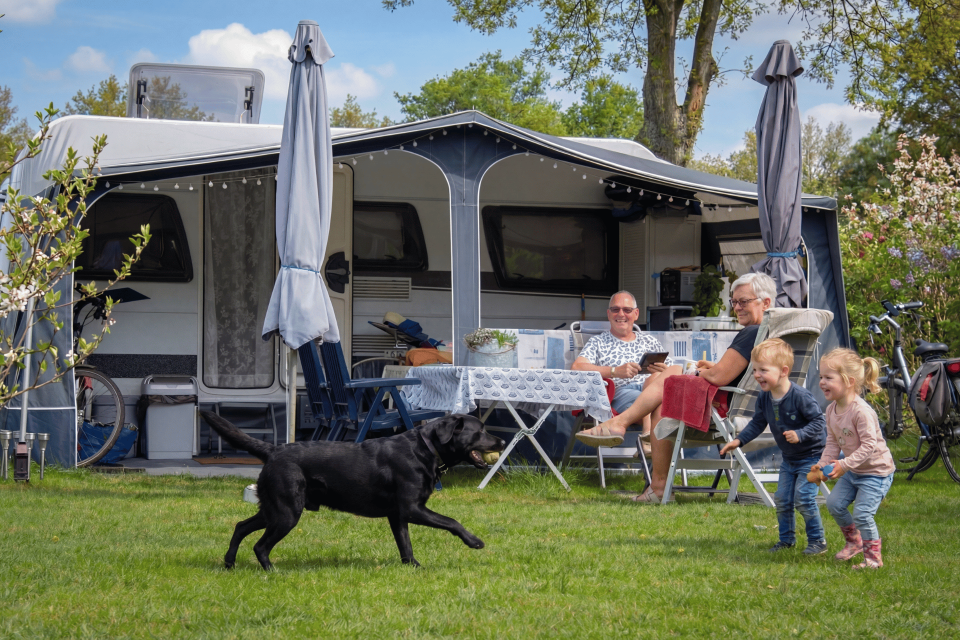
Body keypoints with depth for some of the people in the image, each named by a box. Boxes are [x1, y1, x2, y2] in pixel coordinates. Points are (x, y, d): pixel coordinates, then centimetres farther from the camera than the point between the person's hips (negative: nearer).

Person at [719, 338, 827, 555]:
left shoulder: (800, 396, -27)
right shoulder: (764, 398, -5)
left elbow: (818, 421, -23)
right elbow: (757, 423, 8)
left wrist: (800, 435, -36)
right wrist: (739, 440, -1)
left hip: (811, 457, -7)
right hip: (788, 458, 7)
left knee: (803, 499, -12)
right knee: (782, 500, 10)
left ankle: (817, 540, 2)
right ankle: (787, 538, 26)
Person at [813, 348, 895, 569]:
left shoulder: (861, 411, -29)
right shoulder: (832, 410, -1)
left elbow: (869, 445, -31)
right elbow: (832, 442, 6)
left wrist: (845, 464, -36)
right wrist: (823, 463, -9)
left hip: (876, 470, -9)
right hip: (852, 470, 9)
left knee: (862, 514, -13)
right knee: (834, 504, 7)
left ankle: (873, 557, 3)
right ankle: (854, 541, 28)